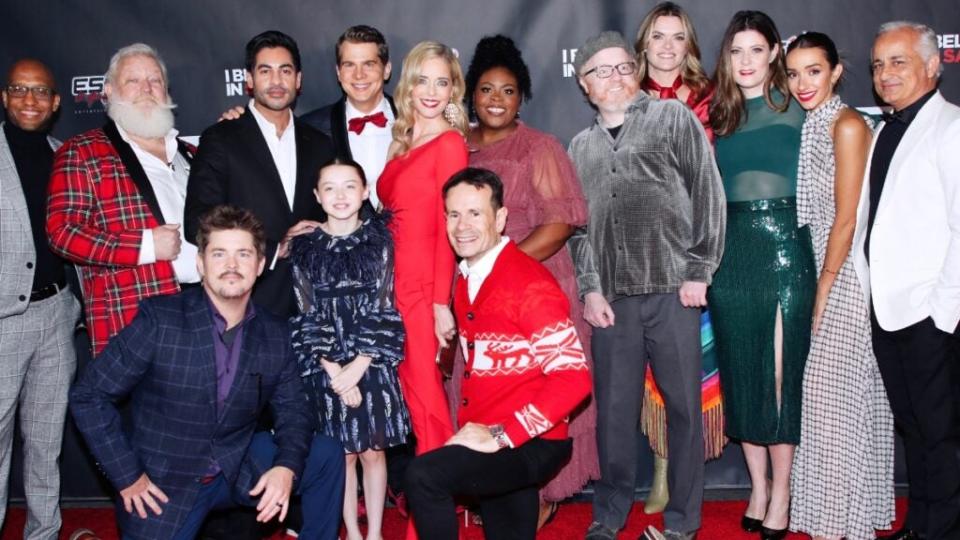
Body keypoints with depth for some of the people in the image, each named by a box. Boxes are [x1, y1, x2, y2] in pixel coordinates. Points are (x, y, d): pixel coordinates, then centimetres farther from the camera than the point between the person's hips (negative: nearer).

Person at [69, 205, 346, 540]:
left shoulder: (275, 334, -3)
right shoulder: (159, 319, -17)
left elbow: (293, 411, 4)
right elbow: (88, 396, -12)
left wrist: (287, 466, -17)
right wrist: (127, 477, -13)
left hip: (238, 471, 4)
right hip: (162, 485, -4)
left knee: (327, 455, -5)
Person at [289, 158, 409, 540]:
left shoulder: (380, 240, 0)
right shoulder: (304, 247, 1)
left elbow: (384, 309, -5)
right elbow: (308, 317, -2)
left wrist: (357, 366, -12)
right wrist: (334, 370, -11)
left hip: (372, 364, 0)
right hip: (325, 369, 1)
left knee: (373, 451, 7)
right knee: (341, 453, 8)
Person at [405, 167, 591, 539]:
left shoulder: (530, 283, -16)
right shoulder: (466, 280, 10)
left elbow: (573, 378, -22)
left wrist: (501, 436, -22)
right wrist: (473, 431, 4)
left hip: (530, 444, -8)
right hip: (487, 443, 8)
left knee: (424, 475, -26)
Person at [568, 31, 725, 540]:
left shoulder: (673, 117, 7)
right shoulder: (581, 146, 17)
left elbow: (707, 194, 1)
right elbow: (576, 224, 14)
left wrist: (698, 271, -6)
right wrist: (589, 288, 2)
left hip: (672, 289, -3)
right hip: (612, 296, 3)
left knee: (682, 405, 4)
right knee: (614, 408, 7)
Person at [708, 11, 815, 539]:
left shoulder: (795, 110, 2)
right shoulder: (717, 114, 11)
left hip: (784, 243, -3)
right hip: (730, 249, 4)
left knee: (782, 370, 1)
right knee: (741, 371, 8)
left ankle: (781, 494, 13)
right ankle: (757, 487, 21)